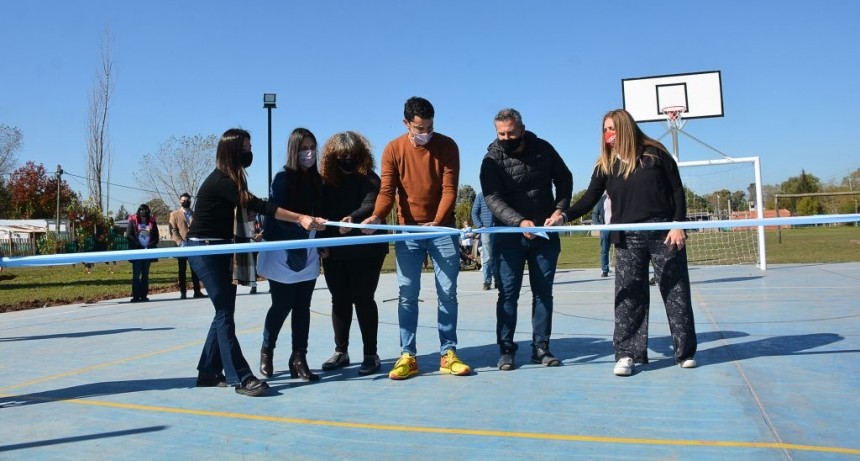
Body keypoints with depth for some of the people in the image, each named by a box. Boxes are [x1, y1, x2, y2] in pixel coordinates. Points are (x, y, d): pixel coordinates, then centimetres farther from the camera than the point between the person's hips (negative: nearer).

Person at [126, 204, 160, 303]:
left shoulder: (152, 222, 8)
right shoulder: (133, 221, 2)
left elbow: (156, 237, 6)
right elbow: (129, 235, -5)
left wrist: (150, 246, -10)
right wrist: (139, 246, -12)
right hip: (136, 251, -3)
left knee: (145, 274, 6)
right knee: (136, 274, -3)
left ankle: (144, 296, 10)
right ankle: (136, 296, 1)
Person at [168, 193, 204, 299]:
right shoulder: (174, 214, 7)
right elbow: (173, 230, -3)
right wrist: (180, 242, -16)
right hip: (182, 246, -3)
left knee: (195, 269, 3)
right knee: (182, 270, 1)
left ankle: (197, 291, 6)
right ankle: (183, 292, 3)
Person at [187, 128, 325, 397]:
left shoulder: (229, 180, 10)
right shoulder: (220, 181, -20)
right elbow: (259, 206, -26)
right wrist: (300, 218, -30)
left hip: (220, 250, 9)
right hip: (204, 250, -9)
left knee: (224, 312, 9)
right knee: (225, 313, -11)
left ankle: (209, 373, 17)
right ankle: (241, 378, -10)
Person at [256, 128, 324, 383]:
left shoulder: (316, 180, 6)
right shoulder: (283, 178, -11)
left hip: (308, 254, 5)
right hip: (282, 254, -5)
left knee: (302, 306, 4)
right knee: (282, 305, 3)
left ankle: (299, 358, 10)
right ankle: (267, 351, 26)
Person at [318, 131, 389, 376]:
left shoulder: (369, 179, -5)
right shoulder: (328, 182, 9)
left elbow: (370, 206, -21)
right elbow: (324, 213, 10)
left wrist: (353, 218, -40)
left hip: (365, 252, -5)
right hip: (335, 253, 5)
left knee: (363, 299, -2)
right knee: (339, 300, 11)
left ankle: (371, 355, 7)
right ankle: (341, 351, 22)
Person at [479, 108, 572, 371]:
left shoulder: (543, 149, -1)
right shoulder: (492, 159, -9)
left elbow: (564, 179, 11)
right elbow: (493, 200, -18)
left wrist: (560, 209, -4)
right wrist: (520, 222, -32)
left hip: (545, 234, 3)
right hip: (510, 235, -2)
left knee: (544, 292, 7)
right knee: (508, 294, 0)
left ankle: (541, 348, 17)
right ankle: (506, 350, 10)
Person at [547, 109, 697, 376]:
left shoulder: (654, 153, -1)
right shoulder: (604, 165, 5)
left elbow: (677, 191, 0)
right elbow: (590, 199, -1)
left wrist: (678, 225, -8)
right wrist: (564, 216, -17)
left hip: (664, 233, -1)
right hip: (627, 239, 2)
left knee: (676, 292, 6)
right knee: (628, 296, 0)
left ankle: (685, 352, 20)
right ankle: (627, 354, 5)